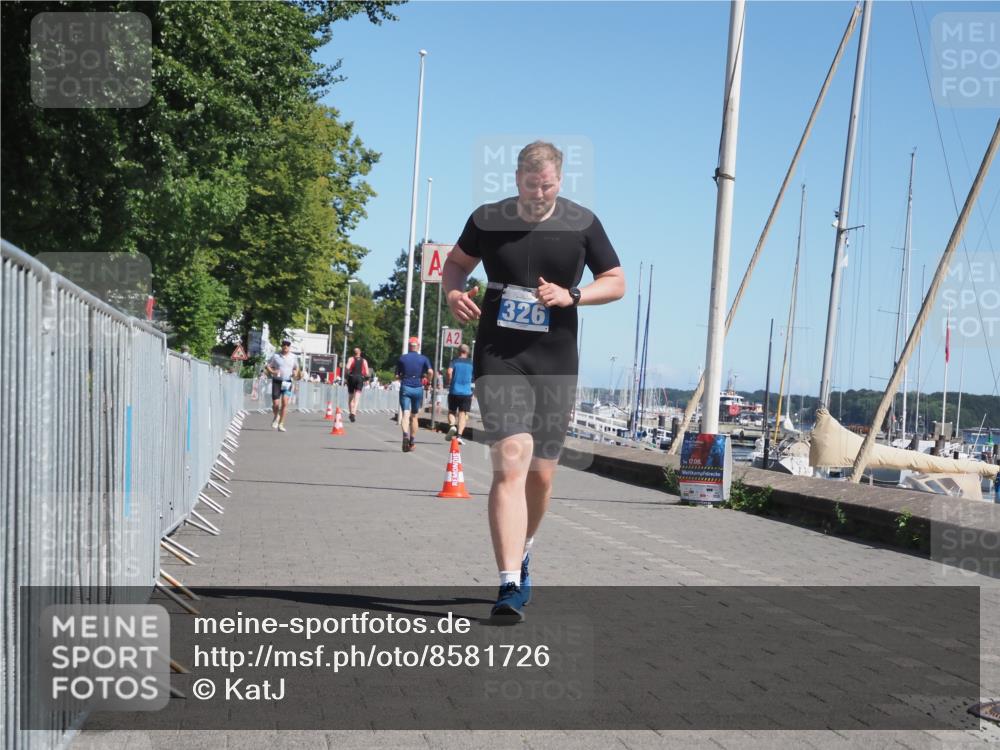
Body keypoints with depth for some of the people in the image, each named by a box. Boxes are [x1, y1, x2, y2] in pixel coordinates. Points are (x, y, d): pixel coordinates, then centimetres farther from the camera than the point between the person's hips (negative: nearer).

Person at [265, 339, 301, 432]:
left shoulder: (293, 357, 7)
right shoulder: (275, 356, 1)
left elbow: (296, 368, 20)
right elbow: (267, 366, 4)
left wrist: (296, 373, -1)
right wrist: (273, 372, -15)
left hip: (287, 382, 1)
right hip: (276, 381, -1)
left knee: (285, 402, -12)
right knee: (275, 403, -5)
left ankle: (281, 424, -5)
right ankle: (276, 417, 29)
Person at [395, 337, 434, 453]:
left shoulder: (402, 358, 5)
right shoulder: (423, 359, 3)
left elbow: (397, 375, 4)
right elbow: (430, 372, -12)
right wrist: (423, 375, 8)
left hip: (405, 388, -1)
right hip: (418, 388, 1)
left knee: (405, 414, -9)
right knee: (414, 416, 12)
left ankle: (405, 434, -36)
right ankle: (412, 441, 17)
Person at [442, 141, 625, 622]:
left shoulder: (582, 224, 1)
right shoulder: (487, 219, 1)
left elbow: (617, 283, 6)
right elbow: (456, 262, 17)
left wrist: (571, 295, -12)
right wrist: (453, 292, -5)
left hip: (555, 364, 2)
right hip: (498, 358, -1)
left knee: (540, 475, 10)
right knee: (511, 465, -17)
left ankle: (522, 552, 39)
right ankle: (510, 585, -19)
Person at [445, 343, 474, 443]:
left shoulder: (454, 362, 2)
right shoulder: (471, 363, 6)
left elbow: (449, 372, -16)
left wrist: (449, 382, -1)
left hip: (454, 392, 0)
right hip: (466, 392, 0)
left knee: (452, 411, 14)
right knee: (463, 414, 2)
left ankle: (452, 425, -14)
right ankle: (459, 435, -10)